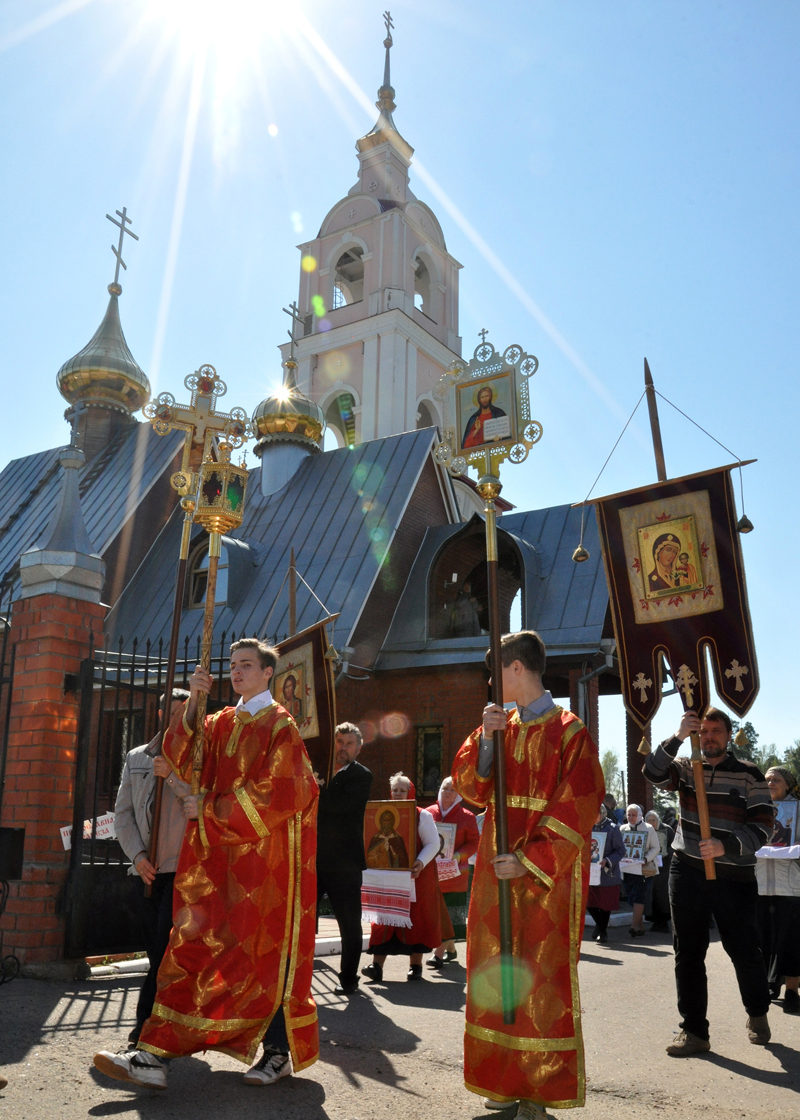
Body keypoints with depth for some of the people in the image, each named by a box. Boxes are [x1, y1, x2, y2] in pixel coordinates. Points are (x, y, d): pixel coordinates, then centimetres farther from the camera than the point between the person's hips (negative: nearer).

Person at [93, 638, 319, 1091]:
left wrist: (212, 808, -10)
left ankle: (280, 1051, 9)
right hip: (220, 854, 6)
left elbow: (276, 792, -14)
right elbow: (185, 758, 3)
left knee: (267, 952, -1)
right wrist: (193, 702, -7)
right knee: (194, 946, 3)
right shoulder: (223, 721, 14)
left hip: (265, 855, -6)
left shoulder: (280, 725, -5)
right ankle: (156, 1057, 7)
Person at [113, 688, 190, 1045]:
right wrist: (137, 855, -2)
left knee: (167, 948, -8)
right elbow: (123, 812, 10)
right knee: (157, 949, 10)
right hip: (147, 870, 4)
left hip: (181, 868, -4)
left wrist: (173, 776, -20)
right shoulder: (136, 758, 12)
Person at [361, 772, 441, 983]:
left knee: (415, 919, 1)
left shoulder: (422, 815, -1)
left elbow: (433, 844, -6)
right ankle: (377, 965, -3)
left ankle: (416, 965, 12)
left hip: (416, 876, -3)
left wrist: (421, 862, -23)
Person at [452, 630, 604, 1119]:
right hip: (496, 872, 6)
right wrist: (485, 738, -10)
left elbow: (576, 812, -14)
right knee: (497, 975, 12)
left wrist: (528, 861, -19)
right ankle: (507, 1080, 26)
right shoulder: (502, 726, 9)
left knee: (541, 980, 1)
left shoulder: (570, 734, -10)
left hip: (548, 876, -6)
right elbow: (470, 786, 5)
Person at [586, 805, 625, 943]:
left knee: (605, 903, 5)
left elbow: (621, 851, -6)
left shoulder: (612, 829, -8)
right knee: (589, 901, 5)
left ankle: (603, 930, 23)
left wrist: (607, 861, -19)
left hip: (607, 873, -4)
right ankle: (599, 924, 30)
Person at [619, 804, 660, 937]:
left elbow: (656, 848, 1)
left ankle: (634, 925, -16)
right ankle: (640, 926, 15)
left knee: (638, 897, -13)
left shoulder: (648, 829, 2)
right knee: (631, 898, 5)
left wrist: (646, 859, -14)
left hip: (642, 869, -4)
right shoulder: (623, 829, 11)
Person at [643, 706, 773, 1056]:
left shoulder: (749, 774, -1)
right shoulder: (686, 768, 5)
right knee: (688, 954, 5)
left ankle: (758, 1015, 35)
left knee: (744, 951, 7)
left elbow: (762, 826, -5)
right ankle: (694, 1031, 16)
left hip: (734, 877, -2)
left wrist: (725, 846, -20)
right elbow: (653, 773, -13)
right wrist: (678, 737, -24)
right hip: (687, 872, 2)